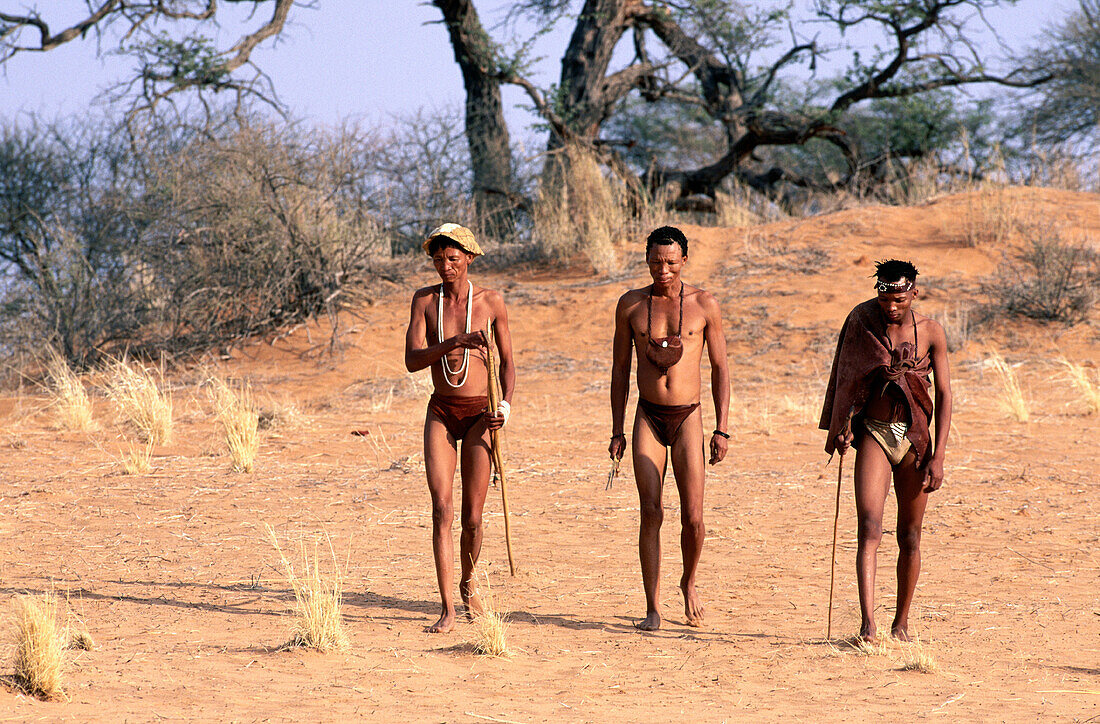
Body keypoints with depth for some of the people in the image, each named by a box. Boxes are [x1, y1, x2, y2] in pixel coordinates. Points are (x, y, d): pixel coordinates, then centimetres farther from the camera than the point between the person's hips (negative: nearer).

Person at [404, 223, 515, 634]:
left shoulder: (491, 302, -1)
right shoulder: (424, 300, 1)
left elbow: (507, 362, 7)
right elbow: (412, 360, -9)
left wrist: (506, 405, -9)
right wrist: (455, 342, -25)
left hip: (478, 414, -1)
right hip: (441, 413, 1)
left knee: (472, 517, 2)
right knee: (442, 509, -12)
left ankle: (468, 585, 32)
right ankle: (448, 610, -13)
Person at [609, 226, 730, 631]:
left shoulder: (704, 305, -1)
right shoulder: (630, 305, 3)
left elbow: (720, 369, 4)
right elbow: (620, 370, 9)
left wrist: (721, 430, -2)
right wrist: (617, 431, 5)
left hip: (688, 417, -1)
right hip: (648, 417, 1)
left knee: (692, 517, -6)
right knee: (651, 513, -8)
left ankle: (689, 583, 23)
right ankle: (653, 609, -4)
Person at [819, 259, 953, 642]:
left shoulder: (930, 332, -1)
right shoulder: (862, 321, -3)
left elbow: (944, 396, 1)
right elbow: (846, 377, 10)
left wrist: (938, 456, -5)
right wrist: (842, 427, 5)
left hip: (915, 438, 1)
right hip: (874, 435, -1)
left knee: (909, 536, 7)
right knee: (869, 528, -16)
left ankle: (901, 624, 21)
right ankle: (867, 624, -25)